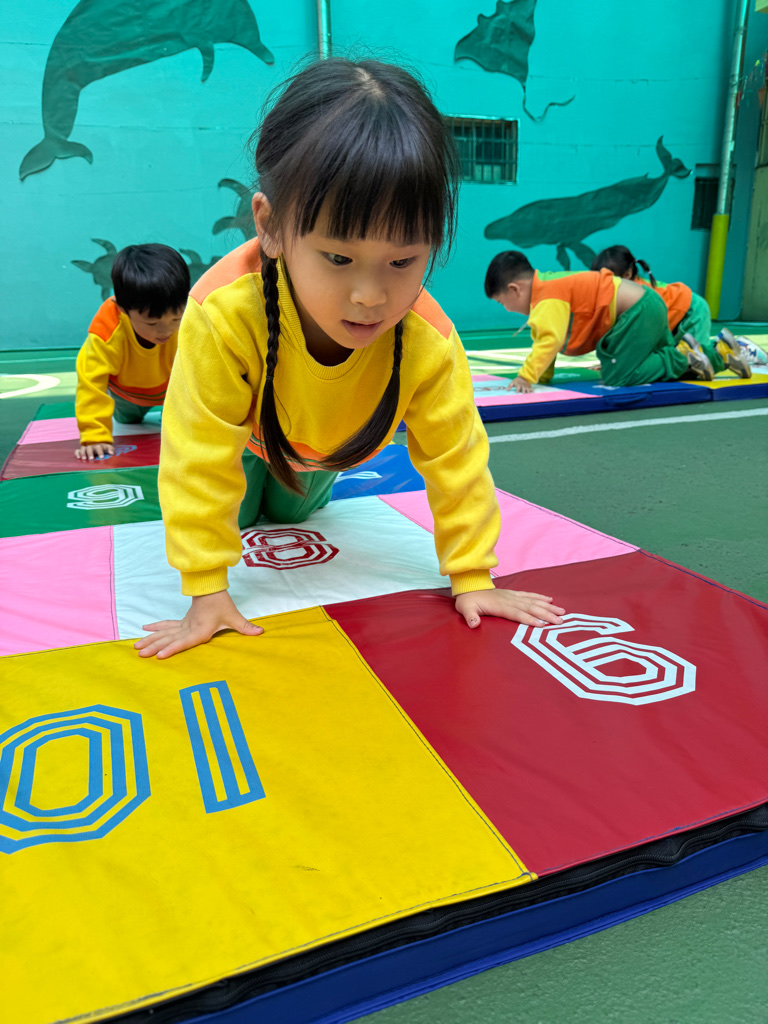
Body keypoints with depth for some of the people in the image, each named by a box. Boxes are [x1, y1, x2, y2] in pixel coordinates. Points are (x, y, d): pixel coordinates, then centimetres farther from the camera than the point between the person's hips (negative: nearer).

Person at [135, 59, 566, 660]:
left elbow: (456, 460, -27)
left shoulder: (430, 343, -40)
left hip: (328, 443, 2)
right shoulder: (225, 314, -47)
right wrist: (207, 593, -34)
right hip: (244, 433, -2)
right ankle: (243, 494, 43)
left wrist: (472, 578, -23)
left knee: (292, 515, 27)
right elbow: (199, 458, -38)